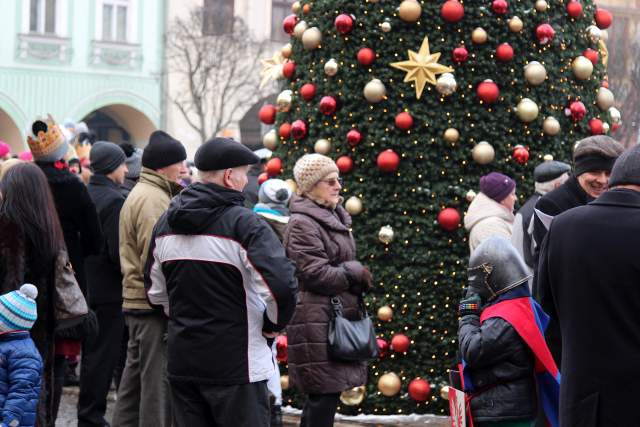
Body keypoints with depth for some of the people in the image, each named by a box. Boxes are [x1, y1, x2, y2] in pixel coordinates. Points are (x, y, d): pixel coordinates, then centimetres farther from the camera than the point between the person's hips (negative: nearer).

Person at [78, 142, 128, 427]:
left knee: (91, 353, 17)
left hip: (84, 286, 8)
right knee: (102, 356, -1)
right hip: (108, 292, -8)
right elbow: (117, 251, -21)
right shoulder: (114, 200, -17)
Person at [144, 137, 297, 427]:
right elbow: (281, 286, -23)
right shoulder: (244, 224, -14)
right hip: (235, 368, -6)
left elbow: (156, 292, 16)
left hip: (181, 362, 7)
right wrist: (273, 324, -5)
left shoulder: (165, 224, 8)